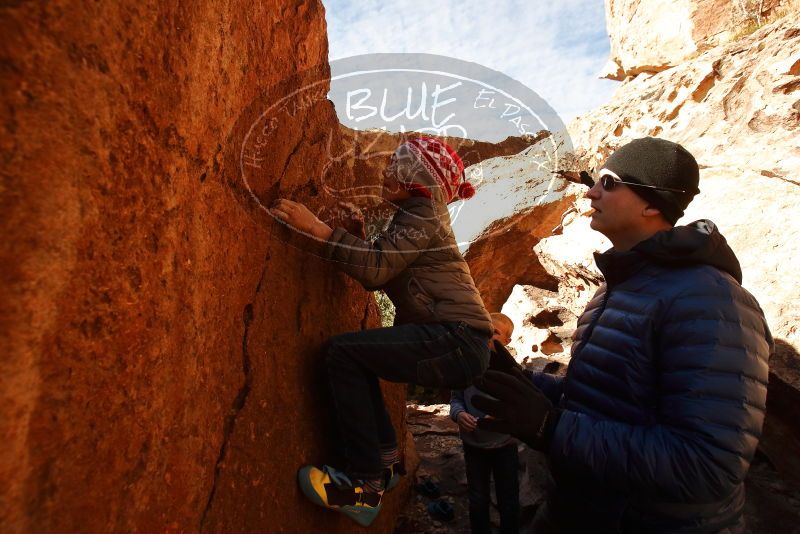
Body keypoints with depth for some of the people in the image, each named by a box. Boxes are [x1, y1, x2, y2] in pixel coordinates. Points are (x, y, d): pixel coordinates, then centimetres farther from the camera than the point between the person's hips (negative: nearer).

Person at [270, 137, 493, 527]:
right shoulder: (416, 214, 21)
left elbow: (377, 267, -22)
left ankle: (367, 487, -11)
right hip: (451, 340, 11)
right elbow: (380, 275, 19)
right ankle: (385, 458, 20)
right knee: (357, 354, 19)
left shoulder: (424, 214, -8)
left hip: (458, 341, -11)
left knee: (343, 351, -18)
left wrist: (317, 227, -24)